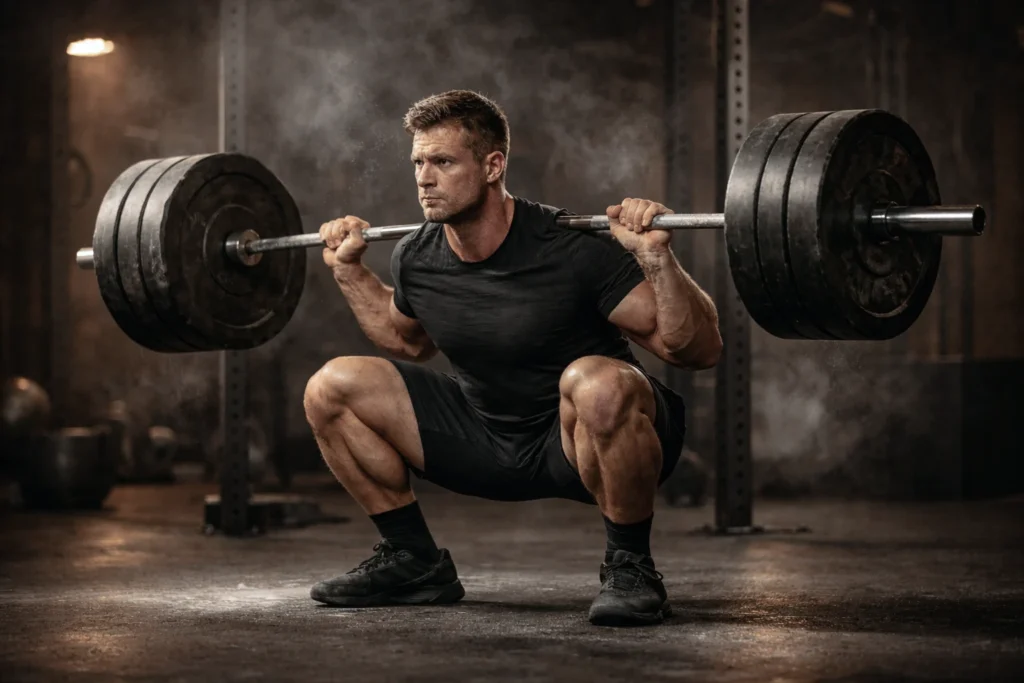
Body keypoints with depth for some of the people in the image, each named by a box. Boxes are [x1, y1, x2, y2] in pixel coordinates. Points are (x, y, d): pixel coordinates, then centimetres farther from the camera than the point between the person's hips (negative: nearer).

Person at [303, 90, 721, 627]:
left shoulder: (573, 252, -25)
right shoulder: (417, 259, -5)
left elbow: (699, 351, -23)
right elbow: (408, 343, 20)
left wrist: (657, 259, -37)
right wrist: (349, 270, 10)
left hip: (599, 440, -6)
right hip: (491, 438, 6)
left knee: (596, 383, -41)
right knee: (331, 389, -3)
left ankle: (630, 567, -17)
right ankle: (413, 562, 10)